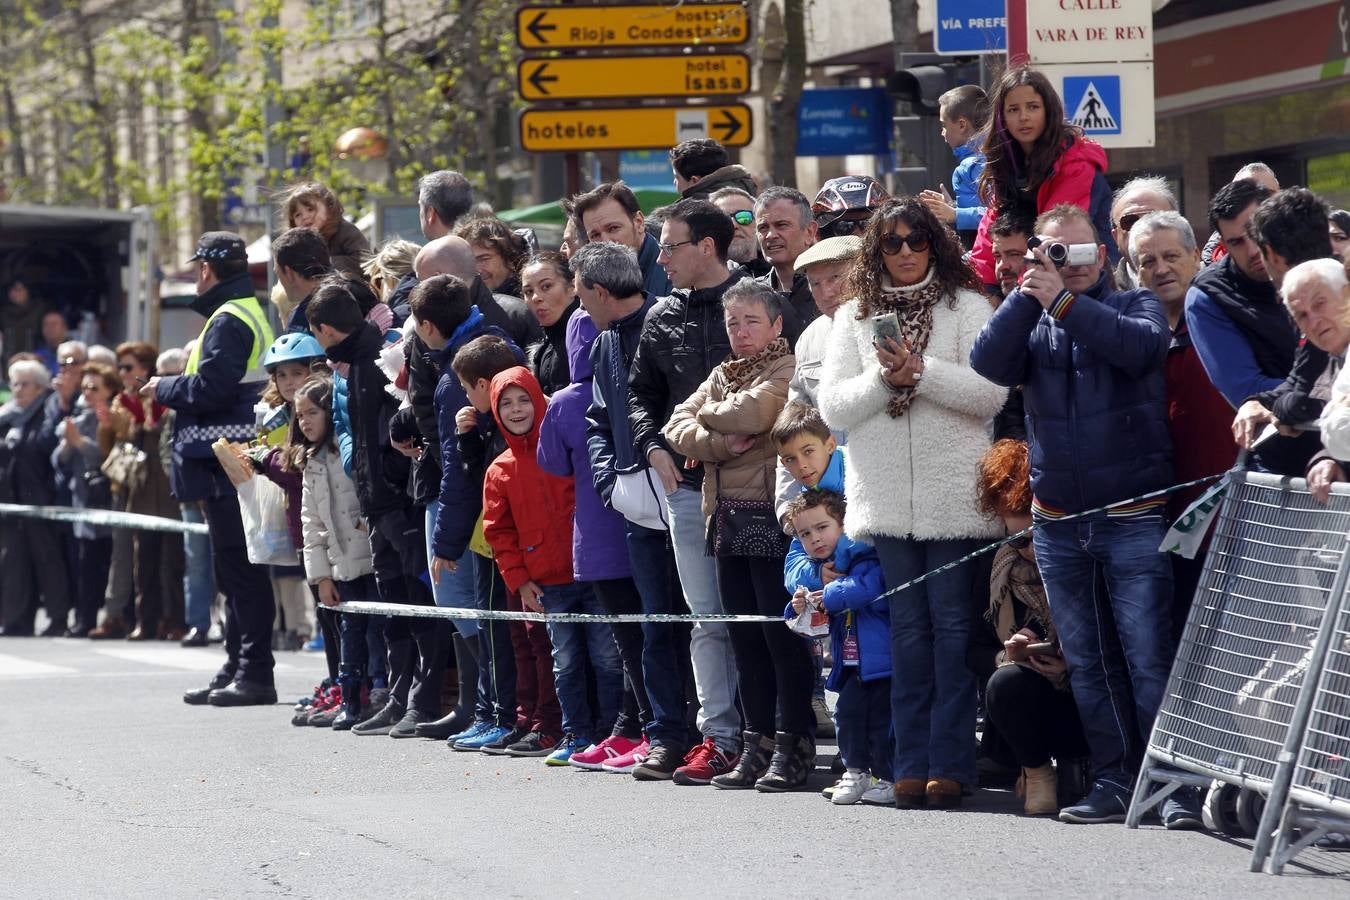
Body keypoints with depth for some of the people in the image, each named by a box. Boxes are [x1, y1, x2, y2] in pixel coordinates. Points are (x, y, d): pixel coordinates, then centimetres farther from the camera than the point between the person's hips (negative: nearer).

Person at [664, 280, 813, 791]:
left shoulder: (788, 372, -4)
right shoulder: (721, 376, 19)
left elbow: (751, 412, -20)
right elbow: (678, 429, 7)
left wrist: (708, 413, -1)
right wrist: (723, 442, -11)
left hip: (772, 517, -8)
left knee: (781, 633, -6)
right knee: (746, 639, 9)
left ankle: (792, 747, -3)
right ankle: (757, 745, 13)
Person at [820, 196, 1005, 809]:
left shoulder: (966, 305, 3)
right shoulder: (854, 318, 12)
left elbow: (991, 393, -7)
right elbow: (832, 408, 4)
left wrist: (921, 371, -15)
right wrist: (883, 379, -12)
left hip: (954, 495, -3)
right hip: (888, 496, 3)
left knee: (951, 621, -2)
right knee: (907, 625, 5)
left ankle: (949, 763, -1)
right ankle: (911, 765, 6)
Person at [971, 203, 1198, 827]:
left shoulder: (1134, 306, 3)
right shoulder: (1030, 321, 11)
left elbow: (1141, 347, -20)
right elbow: (989, 363, -8)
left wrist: (1065, 301, -23)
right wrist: (1029, 295, -16)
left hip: (1134, 517, -4)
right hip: (1059, 524, 4)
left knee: (1149, 659, -9)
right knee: (1088, 664, 9)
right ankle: (1115, 782, 15)